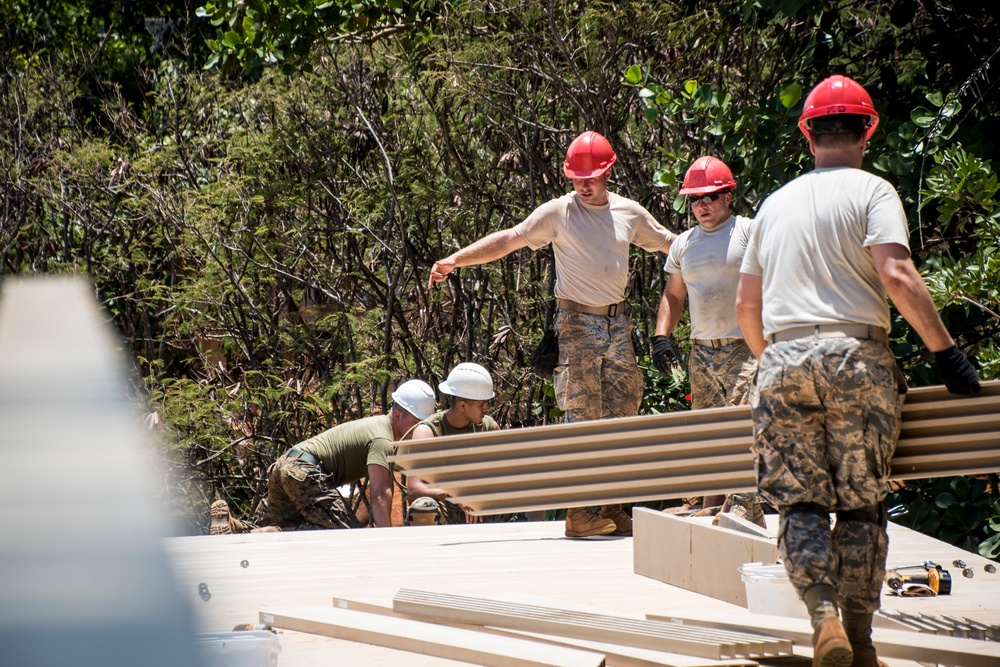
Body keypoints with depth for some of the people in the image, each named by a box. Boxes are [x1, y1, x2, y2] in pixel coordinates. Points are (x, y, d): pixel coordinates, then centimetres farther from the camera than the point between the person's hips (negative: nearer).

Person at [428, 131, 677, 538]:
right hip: (578, 324, -5)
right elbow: (507, 240, -10)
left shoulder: (629, 213, 8)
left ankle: (612, 508, 11)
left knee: (621, 416, 5)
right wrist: (455, 260, -19)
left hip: (618, 322, 5)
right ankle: (577, 512, -10)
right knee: (582, 416, -10)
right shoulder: (559, 213, -5)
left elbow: (669, 243, 22)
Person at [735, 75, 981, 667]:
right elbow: (897, 276, -13)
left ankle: (825, 616, -20)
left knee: (800, 503, 1)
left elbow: (747, 305, 20)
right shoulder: (871, 192, 2)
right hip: (856, 355, -3)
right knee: (861, 505, 4)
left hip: (783, 358, 3)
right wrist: (946, 351, -8)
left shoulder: (776, 203, 18)